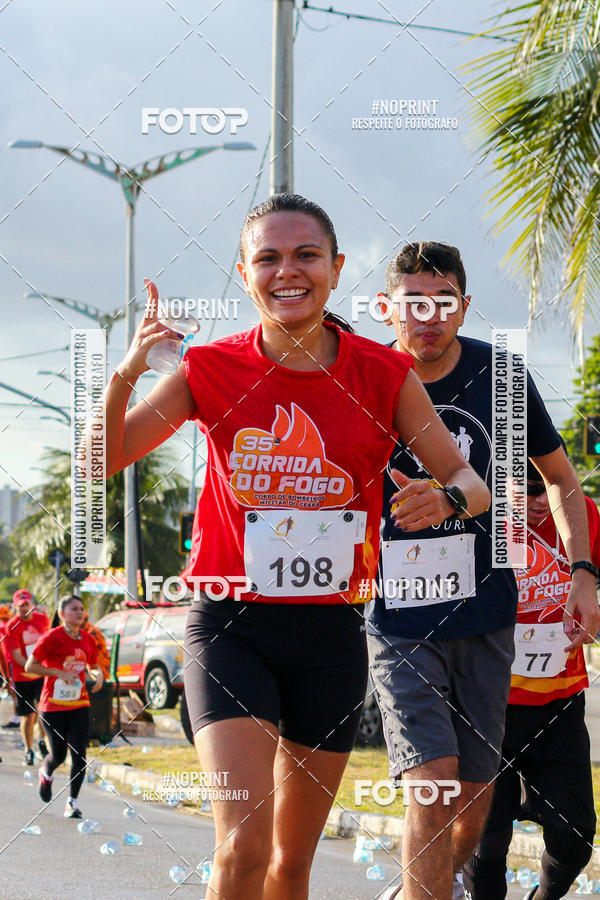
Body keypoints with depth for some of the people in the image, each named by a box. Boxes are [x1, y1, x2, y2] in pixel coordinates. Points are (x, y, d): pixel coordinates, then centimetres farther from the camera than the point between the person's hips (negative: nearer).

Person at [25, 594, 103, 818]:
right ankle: (46, 774, 41)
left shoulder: (87, 639, 6)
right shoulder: (52, 637, -11)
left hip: (79, 704, 4)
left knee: (79, 755, -7)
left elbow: (92, 665, 21)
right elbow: (30, 666, -11)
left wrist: (97, 674, -2)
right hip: (53, 705, -4)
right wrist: (59, 672, -20)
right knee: (59, 755, 5)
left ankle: (72, 802, 3)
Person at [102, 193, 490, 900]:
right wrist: (126, 374, -20)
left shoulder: (384, 375, -2)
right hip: (232, 626, -2)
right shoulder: (212, 369, -3)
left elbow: (470, 482, 2)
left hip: (332, 631, 2)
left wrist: (447, 501, -23)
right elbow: (100, 462, -2)